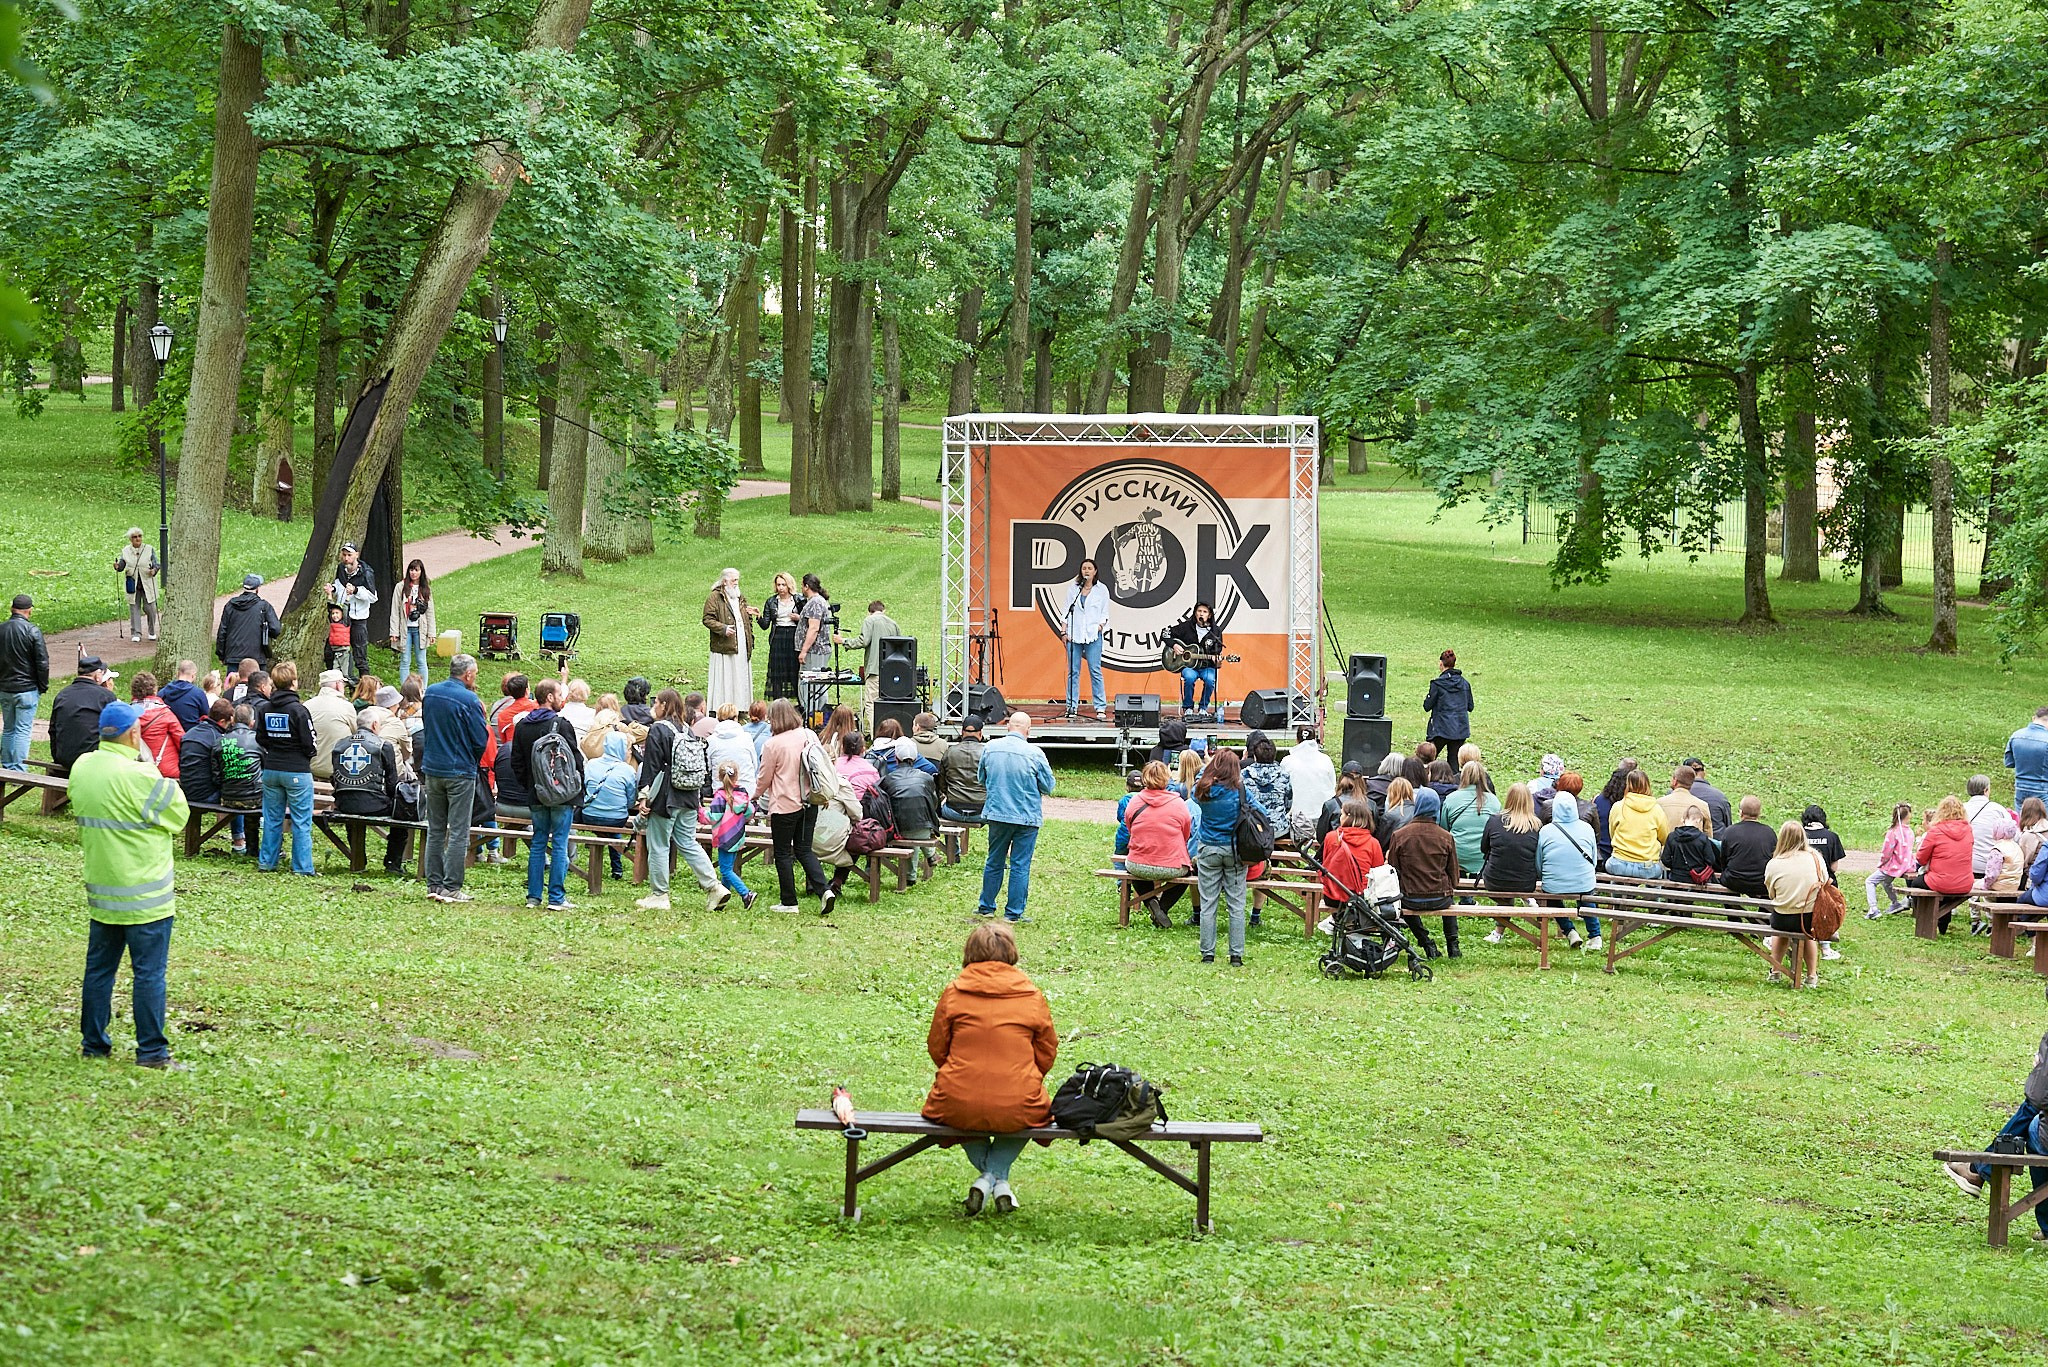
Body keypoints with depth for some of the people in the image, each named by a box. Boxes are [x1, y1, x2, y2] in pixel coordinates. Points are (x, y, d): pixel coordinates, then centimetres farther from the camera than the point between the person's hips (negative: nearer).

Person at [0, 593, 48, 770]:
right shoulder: (33, 631, -13)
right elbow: (42, 663, -12)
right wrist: (43, 687, 0)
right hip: (27, 689, -5)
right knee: (23, 730, -2)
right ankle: (18, 771, -4)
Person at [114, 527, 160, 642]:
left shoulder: (149, 550, 1)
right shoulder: (126, 551, 6)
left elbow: (156, 564, -2)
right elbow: (122, 565, 6)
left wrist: (154, 570, -24)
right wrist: (117, 567, -17)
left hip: (147, 584, -1)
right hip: (132, 584, 1)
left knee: (149, 608, -1)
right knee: (134, 608, -1)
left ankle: (152, 632, 20)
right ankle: (136, 633, 4)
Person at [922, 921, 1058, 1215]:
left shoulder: (953, 993, 0)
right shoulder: (1033, 997, 1)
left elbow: (936, 1048, 7)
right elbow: (1047, 1054, 9)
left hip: (957, 1109, 0)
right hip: (1017, 1109, 0)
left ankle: (985, 1175, 23)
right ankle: (998, 1175, 19)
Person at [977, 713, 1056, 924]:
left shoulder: (990, 748, -3)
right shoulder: (1035, 754, -13)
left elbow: (981, 779, 11)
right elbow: (1048, 787, -5)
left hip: (997, 813, 3)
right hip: (1027, 816, -3)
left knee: (994, 863, 16)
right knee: (1020, 866, 3)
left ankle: (986, 907, 24)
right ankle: (1013, 913, 4)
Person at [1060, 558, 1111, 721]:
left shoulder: (1102, 589, 6)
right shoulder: (1073, 588, 9)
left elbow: (1105, 613, 9)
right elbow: (1066, 610, 9)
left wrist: (1100, 626, -7)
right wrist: (1063, 631, 2)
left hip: (1093, 634, -1)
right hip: (1074, 634, 1)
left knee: (1095, 671, -3)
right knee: (1073, 672, 1)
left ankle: (1100, 708, 0)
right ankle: (1072, 707, 4)